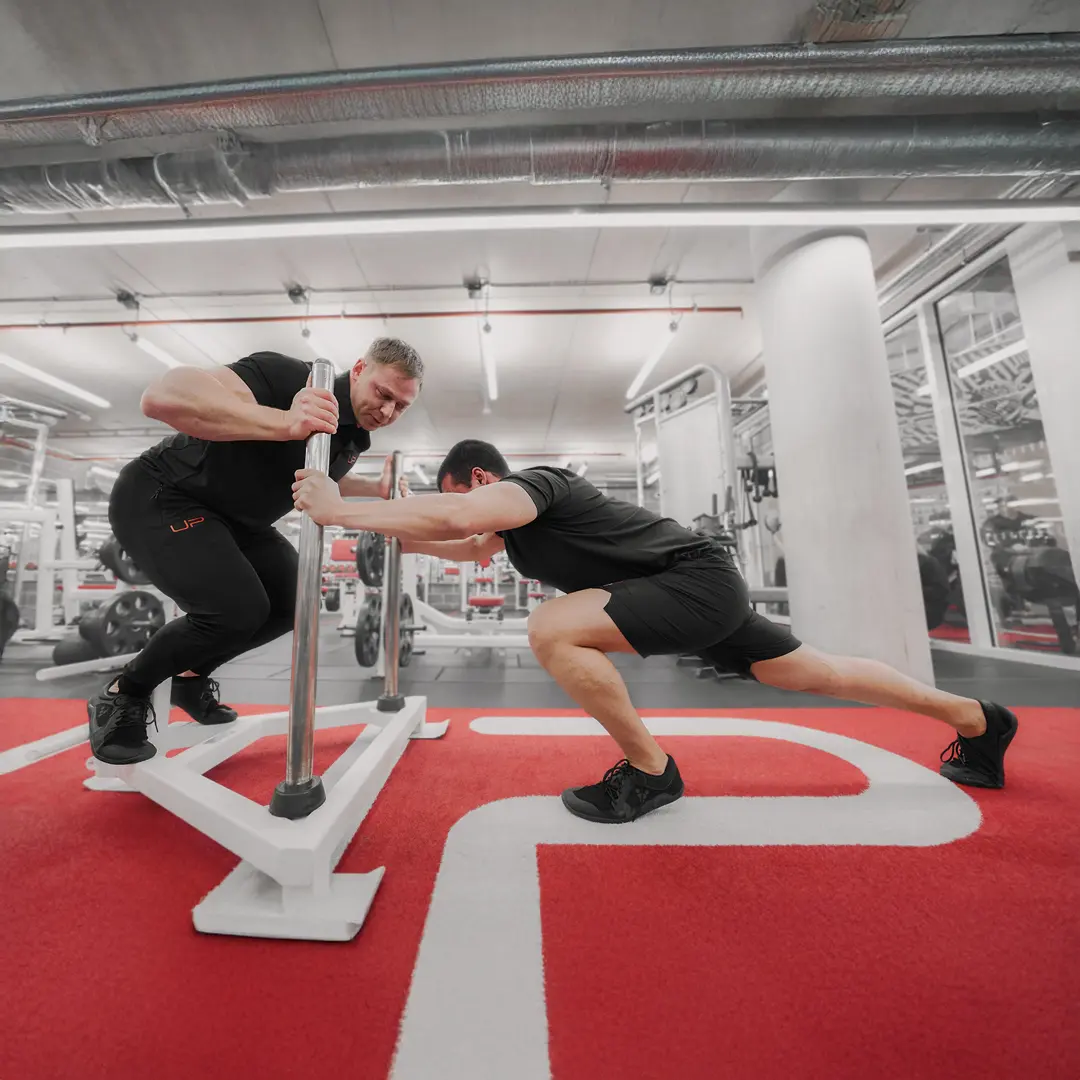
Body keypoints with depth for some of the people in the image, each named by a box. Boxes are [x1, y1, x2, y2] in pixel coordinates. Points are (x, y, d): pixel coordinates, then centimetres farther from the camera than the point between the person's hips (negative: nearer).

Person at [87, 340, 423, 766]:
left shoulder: (355, 433, -2)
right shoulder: (287, 377, -28)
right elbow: (163, 396, -41)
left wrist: (376, 488, 10)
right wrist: (284, 422, -54)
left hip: (235, 517, 8)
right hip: (160, 498, -8)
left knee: (290, 602, 3)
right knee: (238, 608, -24)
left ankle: (192, 677, 27)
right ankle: (120, 699, 6)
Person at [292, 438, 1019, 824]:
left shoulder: (530, 485, -14)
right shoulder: (514, 518, 14)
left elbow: (451, 513, -30)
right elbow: (465, 547, 25)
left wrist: (341, 511, -18)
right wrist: (395, 536, 18)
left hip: (699, 581, -10)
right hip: (707, 595, 10)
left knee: (554, 630, -23)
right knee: (815, 673, 21)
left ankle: (650, 772, -4)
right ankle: (976, 719, 42)